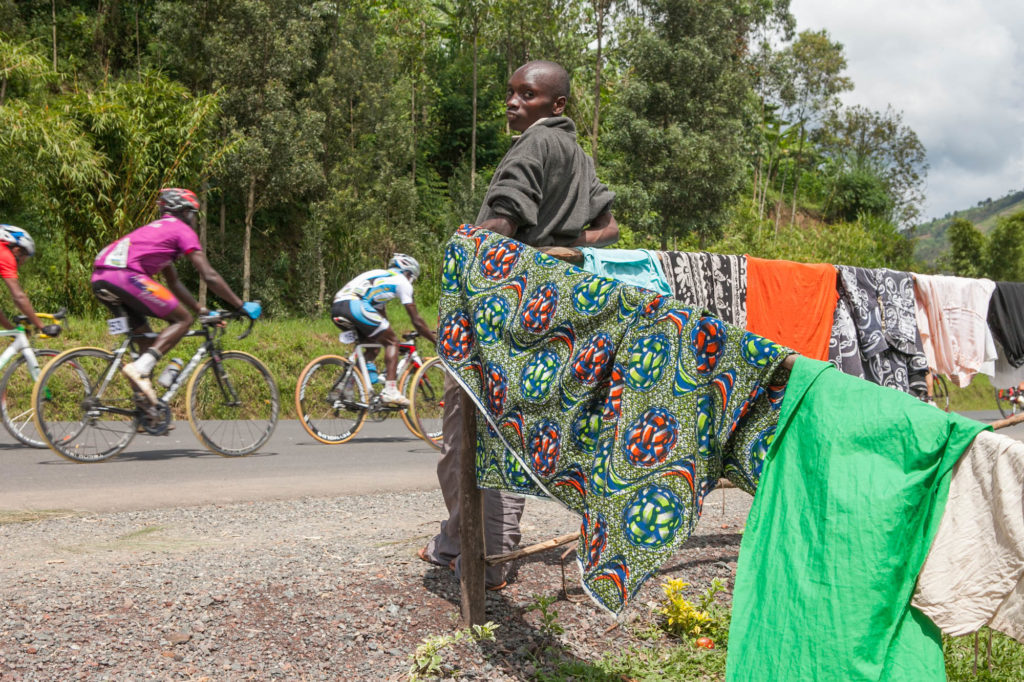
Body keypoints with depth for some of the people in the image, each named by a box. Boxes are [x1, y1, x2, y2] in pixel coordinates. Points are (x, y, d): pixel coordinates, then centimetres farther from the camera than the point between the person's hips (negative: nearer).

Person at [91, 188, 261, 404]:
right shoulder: (183, 230, 9)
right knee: (183, 319, 0)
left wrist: (201, 311, 39)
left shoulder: (156, 229, 35)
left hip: (99, 279, 9)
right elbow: (210, 277, 2)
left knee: (144, 337, 19)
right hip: (125, 276, -9)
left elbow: (173, 283, 39)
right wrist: (240, 306, 9)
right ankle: (140, 369, -17)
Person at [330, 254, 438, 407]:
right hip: (354, 305, -8)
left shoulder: (379, 275, 37)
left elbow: (381, 315, 43)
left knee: (373, 344, 23)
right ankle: (390, 391, -9)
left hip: (336, 308, 8)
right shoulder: (402, 281, 14)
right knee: (392, 342, 4)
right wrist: (436, 341, 19)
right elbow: (416, 320, 11)